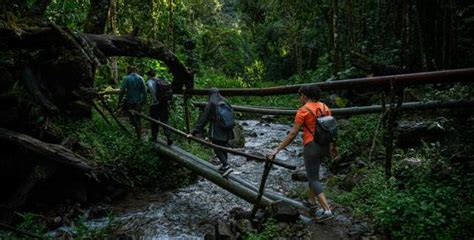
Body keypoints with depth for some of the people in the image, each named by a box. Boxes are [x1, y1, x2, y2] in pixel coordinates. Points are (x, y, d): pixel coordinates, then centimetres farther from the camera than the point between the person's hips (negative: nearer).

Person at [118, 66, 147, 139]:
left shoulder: (126, 78, -8)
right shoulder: (140, 78, 3)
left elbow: (122, 91, -13)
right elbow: (144, 91, 2)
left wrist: (119, 101, -7)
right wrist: (144, 100, 10)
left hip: (129, 101, -4)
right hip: (138, 101, 4)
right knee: (138, 118, 12)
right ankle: (139, 135, 16)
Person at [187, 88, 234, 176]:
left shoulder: (210, 104, -11)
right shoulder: (225, 102, 5)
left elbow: (203, 119, -12)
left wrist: (194, 132, -8)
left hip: (216, 132, -6)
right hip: (226, 131, 6)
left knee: (217, 150, 1)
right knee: (223, 149, 17)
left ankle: (226, 166, -13)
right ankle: (224, 166, 24)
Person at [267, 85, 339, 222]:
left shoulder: (303, 110, -12)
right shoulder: (324, 107, 7)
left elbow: (292, 134, -16)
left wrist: (277, 149, -13)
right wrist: (334, 146, 24)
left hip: (311, 146, -7)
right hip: (324, 146, 7)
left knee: (313, 178, 1)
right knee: (312, 173, 24)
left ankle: (327, 210, -6)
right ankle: (311, 201, 35)